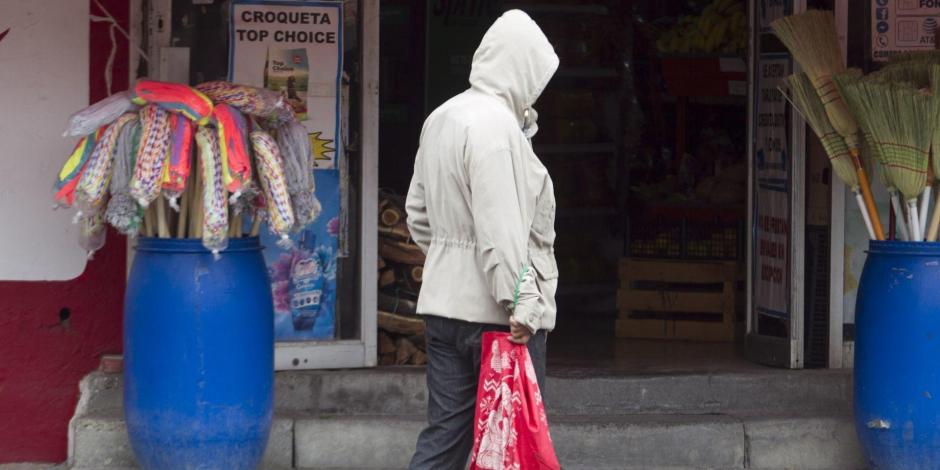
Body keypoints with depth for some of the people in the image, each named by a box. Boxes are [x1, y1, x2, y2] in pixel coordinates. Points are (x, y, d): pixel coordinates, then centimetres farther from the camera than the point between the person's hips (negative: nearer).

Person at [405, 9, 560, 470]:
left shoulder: (440, 118, 13)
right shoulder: (496, 124, -15)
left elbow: (419, 212, 21)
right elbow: (500, 226, -22)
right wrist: (520, 301, -22)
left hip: (442, 301, 9)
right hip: (495, 310, -9)